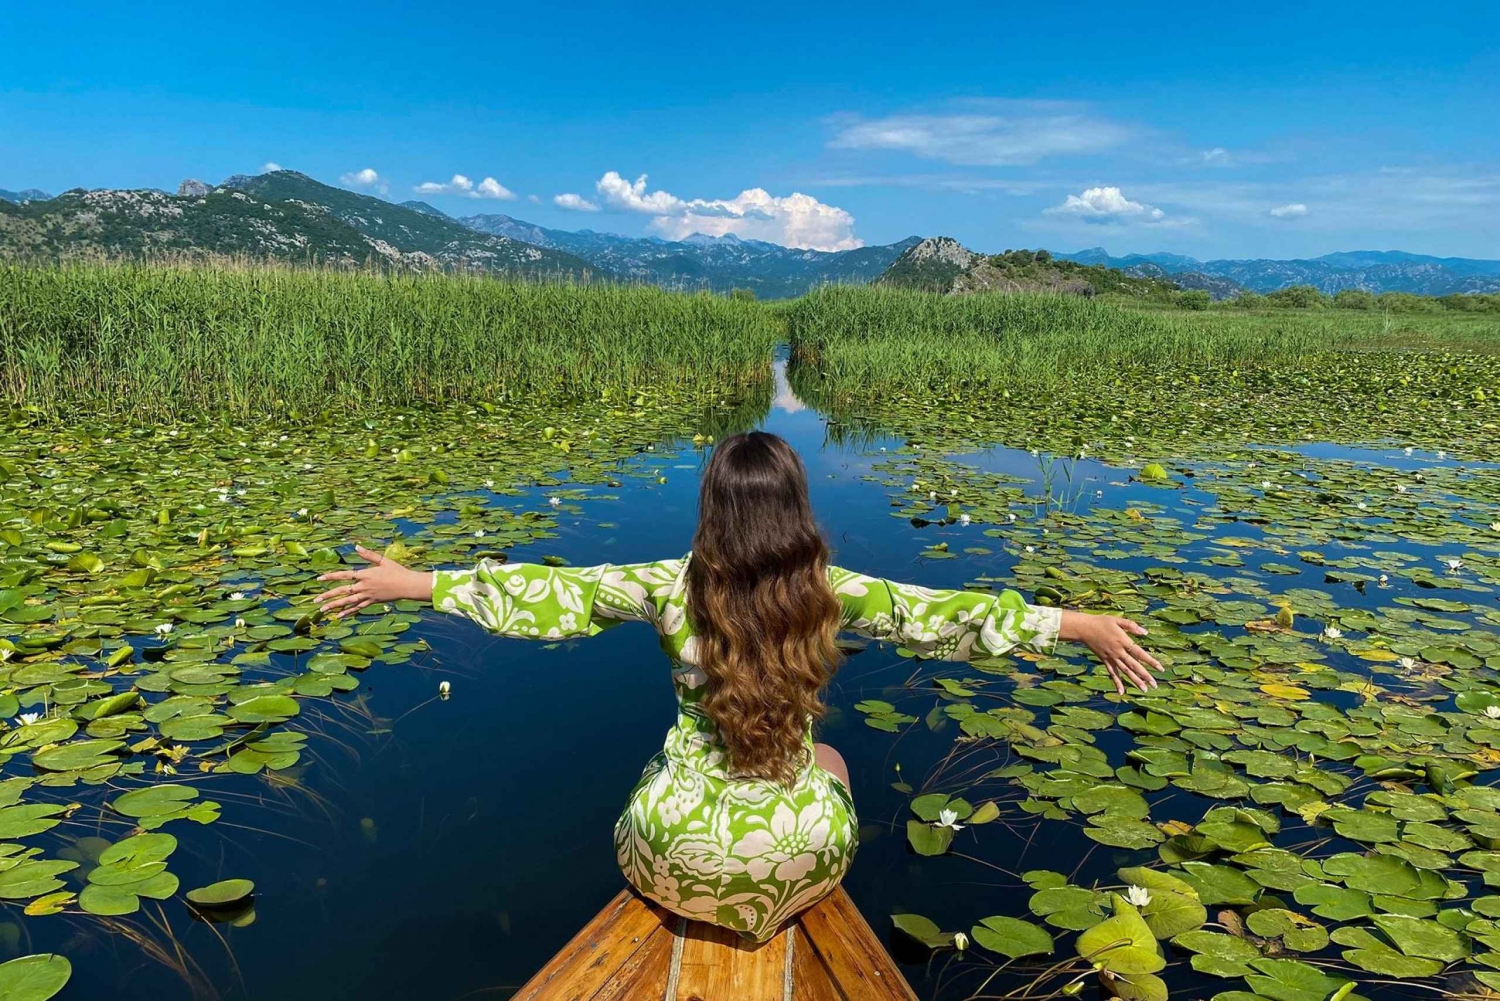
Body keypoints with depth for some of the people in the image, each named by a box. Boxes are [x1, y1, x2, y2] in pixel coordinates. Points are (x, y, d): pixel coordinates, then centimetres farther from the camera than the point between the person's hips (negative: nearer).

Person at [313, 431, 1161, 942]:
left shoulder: (671, 588, -13)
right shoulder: (831, 592, -13)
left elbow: (554, 591, -8)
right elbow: (943, 613, -12)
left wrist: (416, 584, 1)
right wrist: (1085, 625, -5)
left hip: (684, 849, 0)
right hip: (802, 849, 0)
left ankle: (686, 901, 50)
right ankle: (797, 913, 48)